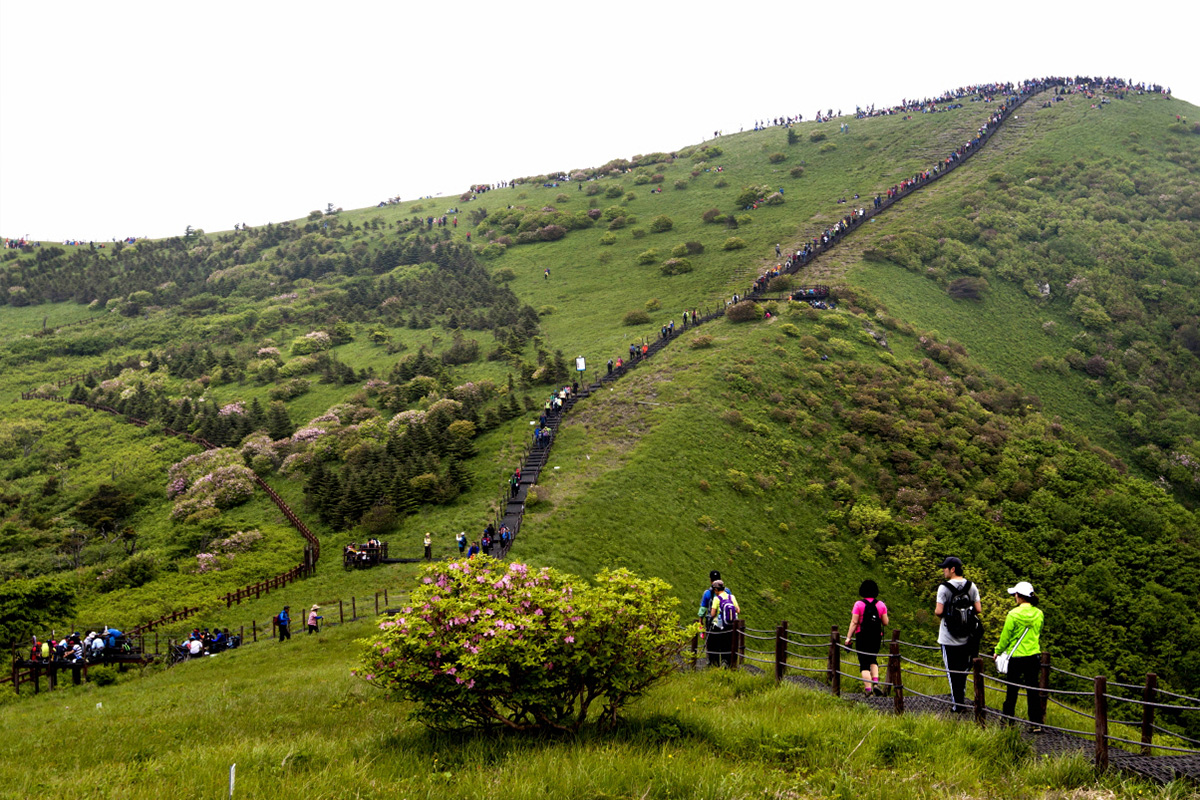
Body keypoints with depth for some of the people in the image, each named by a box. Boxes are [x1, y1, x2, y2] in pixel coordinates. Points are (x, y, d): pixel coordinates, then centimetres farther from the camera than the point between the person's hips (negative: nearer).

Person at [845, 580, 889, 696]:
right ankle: (875, 682, 3)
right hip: (876, 637, 3)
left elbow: (854, 622, -10)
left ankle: (868, 688, -6)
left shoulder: (859, 604, -7)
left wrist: (848, 637, -6)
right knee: (873, 660, 21)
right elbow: (885, 622, 1)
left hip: (862, 637, -3)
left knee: (864, 664, 2)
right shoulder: (881, 604, 1)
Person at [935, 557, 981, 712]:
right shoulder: (971, 586, 2)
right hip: (966, 638, 5)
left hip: (949, 639, -4)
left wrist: (937, 614, 3)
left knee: (952, 671, 3)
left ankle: (956, 704, 4)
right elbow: (978, 610, 0)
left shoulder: (944, 587, -13)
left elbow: (939, 611, -19)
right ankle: (960, 700, 20)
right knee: (963, 669, 15)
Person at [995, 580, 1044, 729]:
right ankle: (1037, 723, 7)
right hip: (1034, 656, 4)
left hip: (1016, 656, -4)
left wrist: (998, 651, 8)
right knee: (1033, 690, 7)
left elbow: (1005, 636, -8)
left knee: (1012, 689, 9)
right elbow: (1038, 633, 13)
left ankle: (1008, 719, 20)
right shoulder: (1039, 614, -1)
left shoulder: (1013, 614, -15)